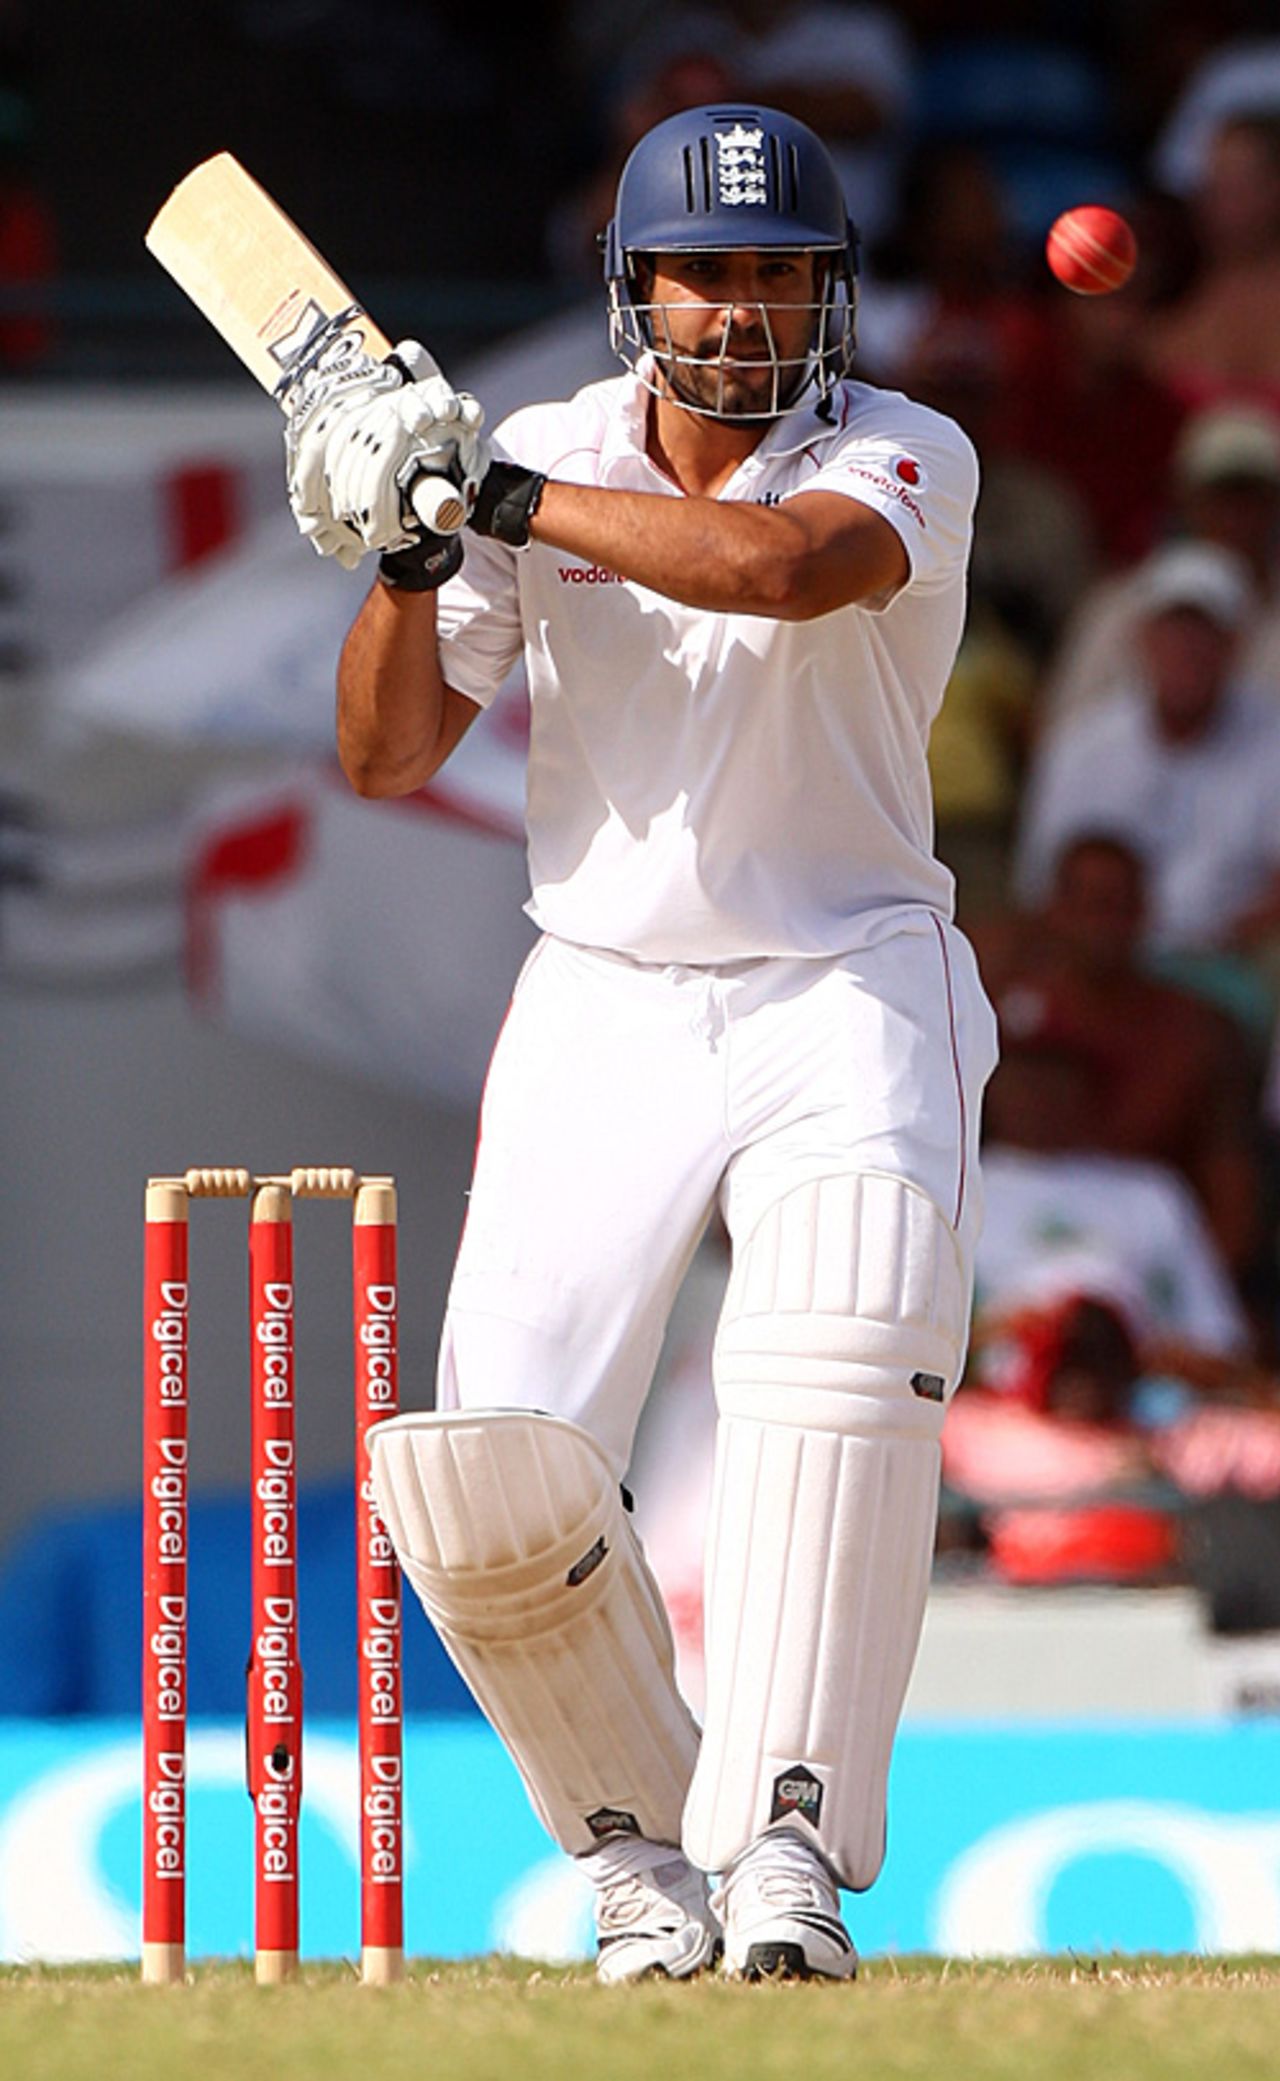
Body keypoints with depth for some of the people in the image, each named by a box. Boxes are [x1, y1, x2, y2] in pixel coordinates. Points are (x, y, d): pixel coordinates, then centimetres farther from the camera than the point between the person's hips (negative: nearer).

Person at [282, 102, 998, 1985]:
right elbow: (387, 757, 1)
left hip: (847, 989, -2)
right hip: (605, 1008, 2)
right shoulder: (540, 458, 2)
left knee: (846, 1328, -31)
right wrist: (407, 551, -17)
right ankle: (638, 1851, 9)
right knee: (487, 1475, -14)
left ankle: (784, 1843, -31)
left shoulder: (904, 458, -7)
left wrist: (497, 495, -29)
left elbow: (790, 566, -31)